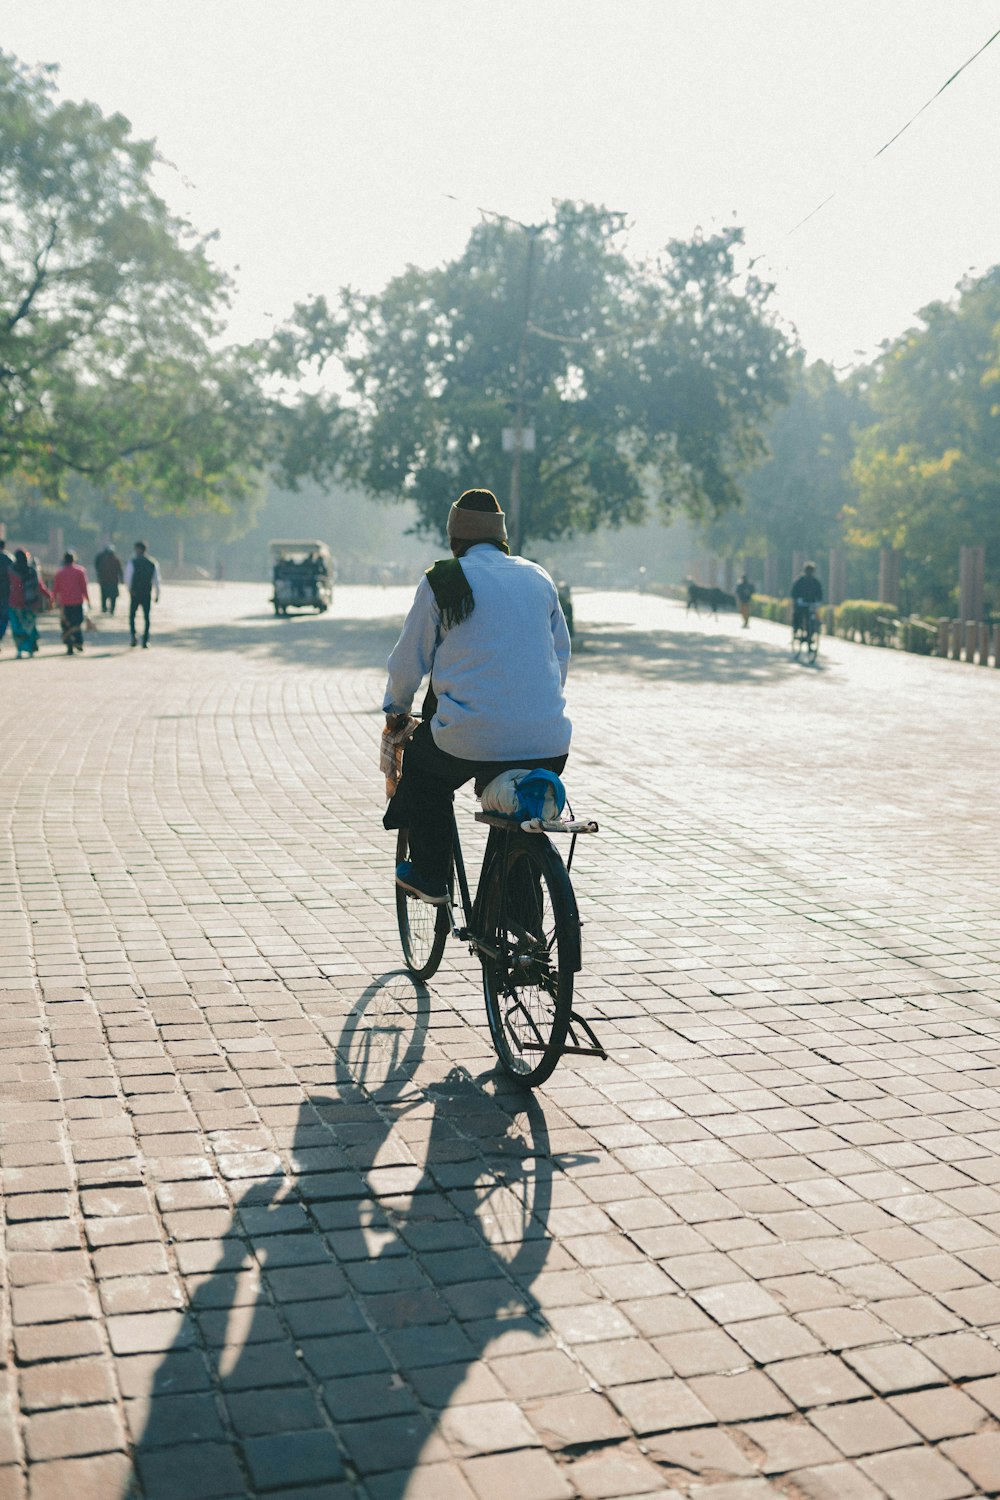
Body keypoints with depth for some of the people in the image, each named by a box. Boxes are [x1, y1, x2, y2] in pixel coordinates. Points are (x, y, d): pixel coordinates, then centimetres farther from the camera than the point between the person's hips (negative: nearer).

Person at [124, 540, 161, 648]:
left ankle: (133, 637, -6)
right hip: (147, 594, 2)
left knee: (132, 616, 12)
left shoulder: (131, 562, -7)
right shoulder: (153, 563, 2)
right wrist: (157, 594, 7)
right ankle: (145, 641, 5)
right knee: (146, 617, 9)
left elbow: (127, 578, -12)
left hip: (135, 594, -2)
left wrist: (130, 590, -2)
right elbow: (156, 580, 3)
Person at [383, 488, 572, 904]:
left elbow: (408, 660, 7)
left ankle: (429, 878, 29)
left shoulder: (441, 581, 0)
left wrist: (396, 710, 25)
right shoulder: (539, 578, 14)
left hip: (472, 740, -4)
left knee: (421, 767, 27)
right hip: (548, 743, 4)